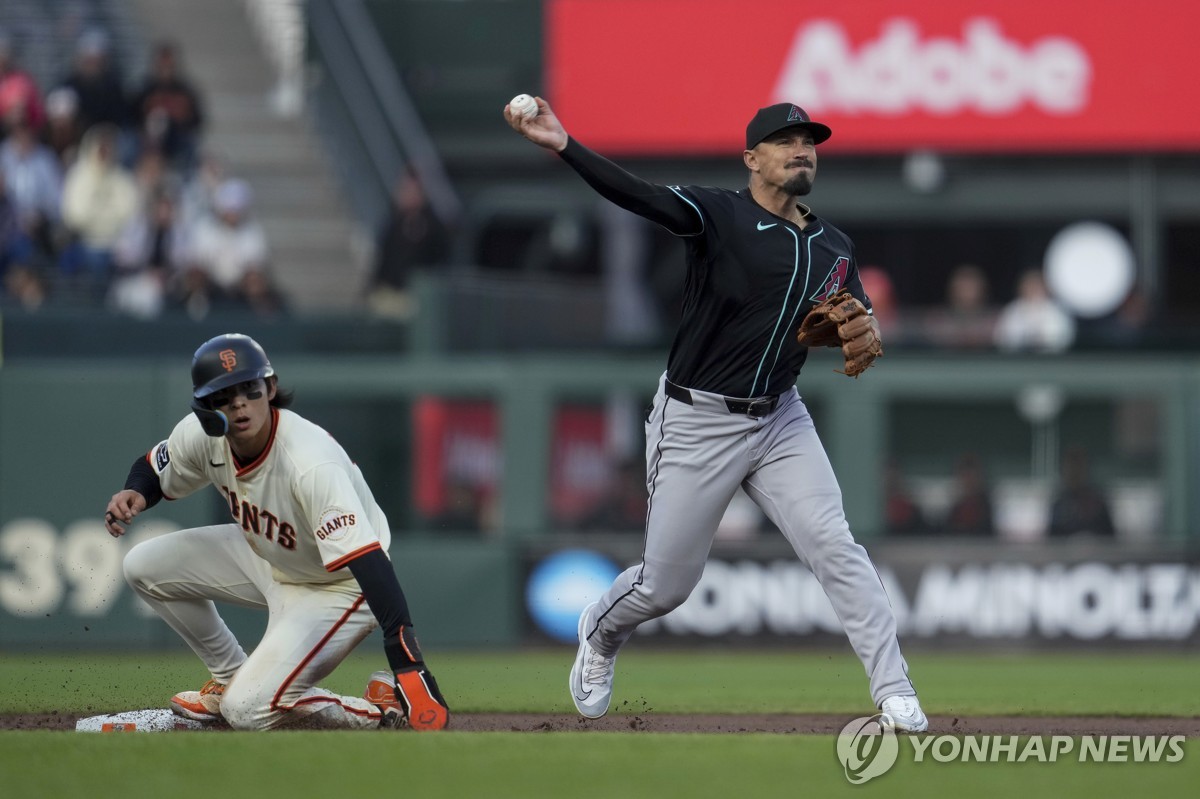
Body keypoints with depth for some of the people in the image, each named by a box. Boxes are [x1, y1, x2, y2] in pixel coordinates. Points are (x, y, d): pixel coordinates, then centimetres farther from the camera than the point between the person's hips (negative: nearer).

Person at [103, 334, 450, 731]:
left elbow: (367, 561, -46)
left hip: (335, 587, -8)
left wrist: (408, 667, -55)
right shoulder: (201, 434, -17)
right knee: (145, 566, 1)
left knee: (248, 711, -20)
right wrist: (134, 494, -21)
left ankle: (382, 708, -1)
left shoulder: (311, 463, -39)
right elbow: (152, 470, 7)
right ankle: (231, 678, 18)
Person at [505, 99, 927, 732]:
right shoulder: (718, 215, -11)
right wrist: (563, 147, -42)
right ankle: (601, 633, 39)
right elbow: (641, 197, -26)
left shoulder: (833, 248, 8)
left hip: (780, 420, 4)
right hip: (696, 423, -4)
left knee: (834, 547, -14)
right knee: (666, 584, 5)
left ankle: (896, 700, -14)